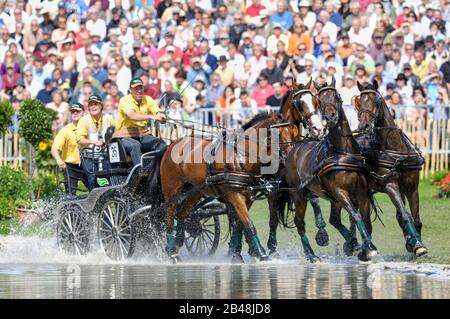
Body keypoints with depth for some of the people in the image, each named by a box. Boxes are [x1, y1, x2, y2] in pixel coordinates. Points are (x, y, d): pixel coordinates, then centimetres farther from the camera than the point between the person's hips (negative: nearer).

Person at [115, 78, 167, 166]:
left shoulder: (148, 99, 6)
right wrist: (151, 117, -43)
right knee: (135, 145, -37)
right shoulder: (125, 100, -11)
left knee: (162, 145, -19)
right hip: (125, 136, -5)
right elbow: (132, 115, -30)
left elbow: (158, 112, -9)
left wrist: (161, 117, -36)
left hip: (143, 135, 5)